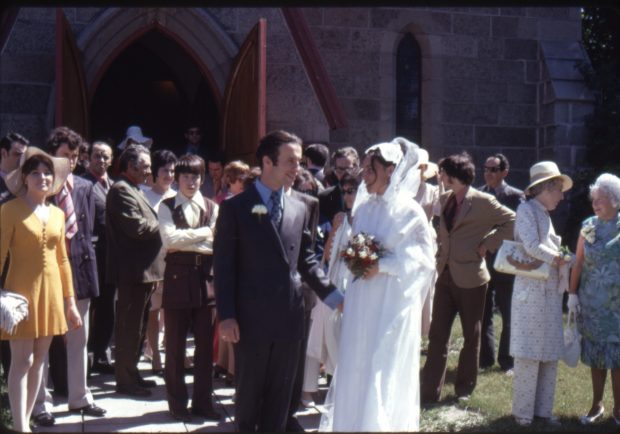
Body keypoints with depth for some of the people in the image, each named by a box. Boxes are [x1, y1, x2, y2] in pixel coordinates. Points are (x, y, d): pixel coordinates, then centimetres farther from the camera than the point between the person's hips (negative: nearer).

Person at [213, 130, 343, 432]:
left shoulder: (299, 209, 10)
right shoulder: (236, 207, -3)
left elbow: (306, 261, 14)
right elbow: (223, 266, -5)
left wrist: (332, 295, 3)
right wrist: (226, 316, -11)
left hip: (290, 317, 4)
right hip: (251, 317, -4)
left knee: (280, 393, 10)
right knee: (248, 392, 9)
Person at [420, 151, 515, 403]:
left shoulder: (483, 202, -11)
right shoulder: (444, 199, 8)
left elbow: (512, 221, -11)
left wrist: (487, 244, -11)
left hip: (469, 278, -5)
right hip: (445, 275, 6)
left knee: (471, 336, 10)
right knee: (437, 335, 3)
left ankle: (464, 389, 24)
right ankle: (429, 391, 6)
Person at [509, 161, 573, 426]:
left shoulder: (544, 214, 19)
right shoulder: (527, 210, -7)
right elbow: (532, 247, -18)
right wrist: (559, 259, -6)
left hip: (551, 291, 8)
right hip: (532, 290, -8)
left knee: (550, 353, 9)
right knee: (529, 354, -3)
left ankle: (542, 410, 17)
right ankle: (522, 412, 7)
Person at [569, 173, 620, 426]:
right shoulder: (588, 226, 4)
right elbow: (579, 262, 6)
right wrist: (572, 293, 1)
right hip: (591, 303, 2)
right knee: (595, 356, 10)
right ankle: (596, 405, 22)